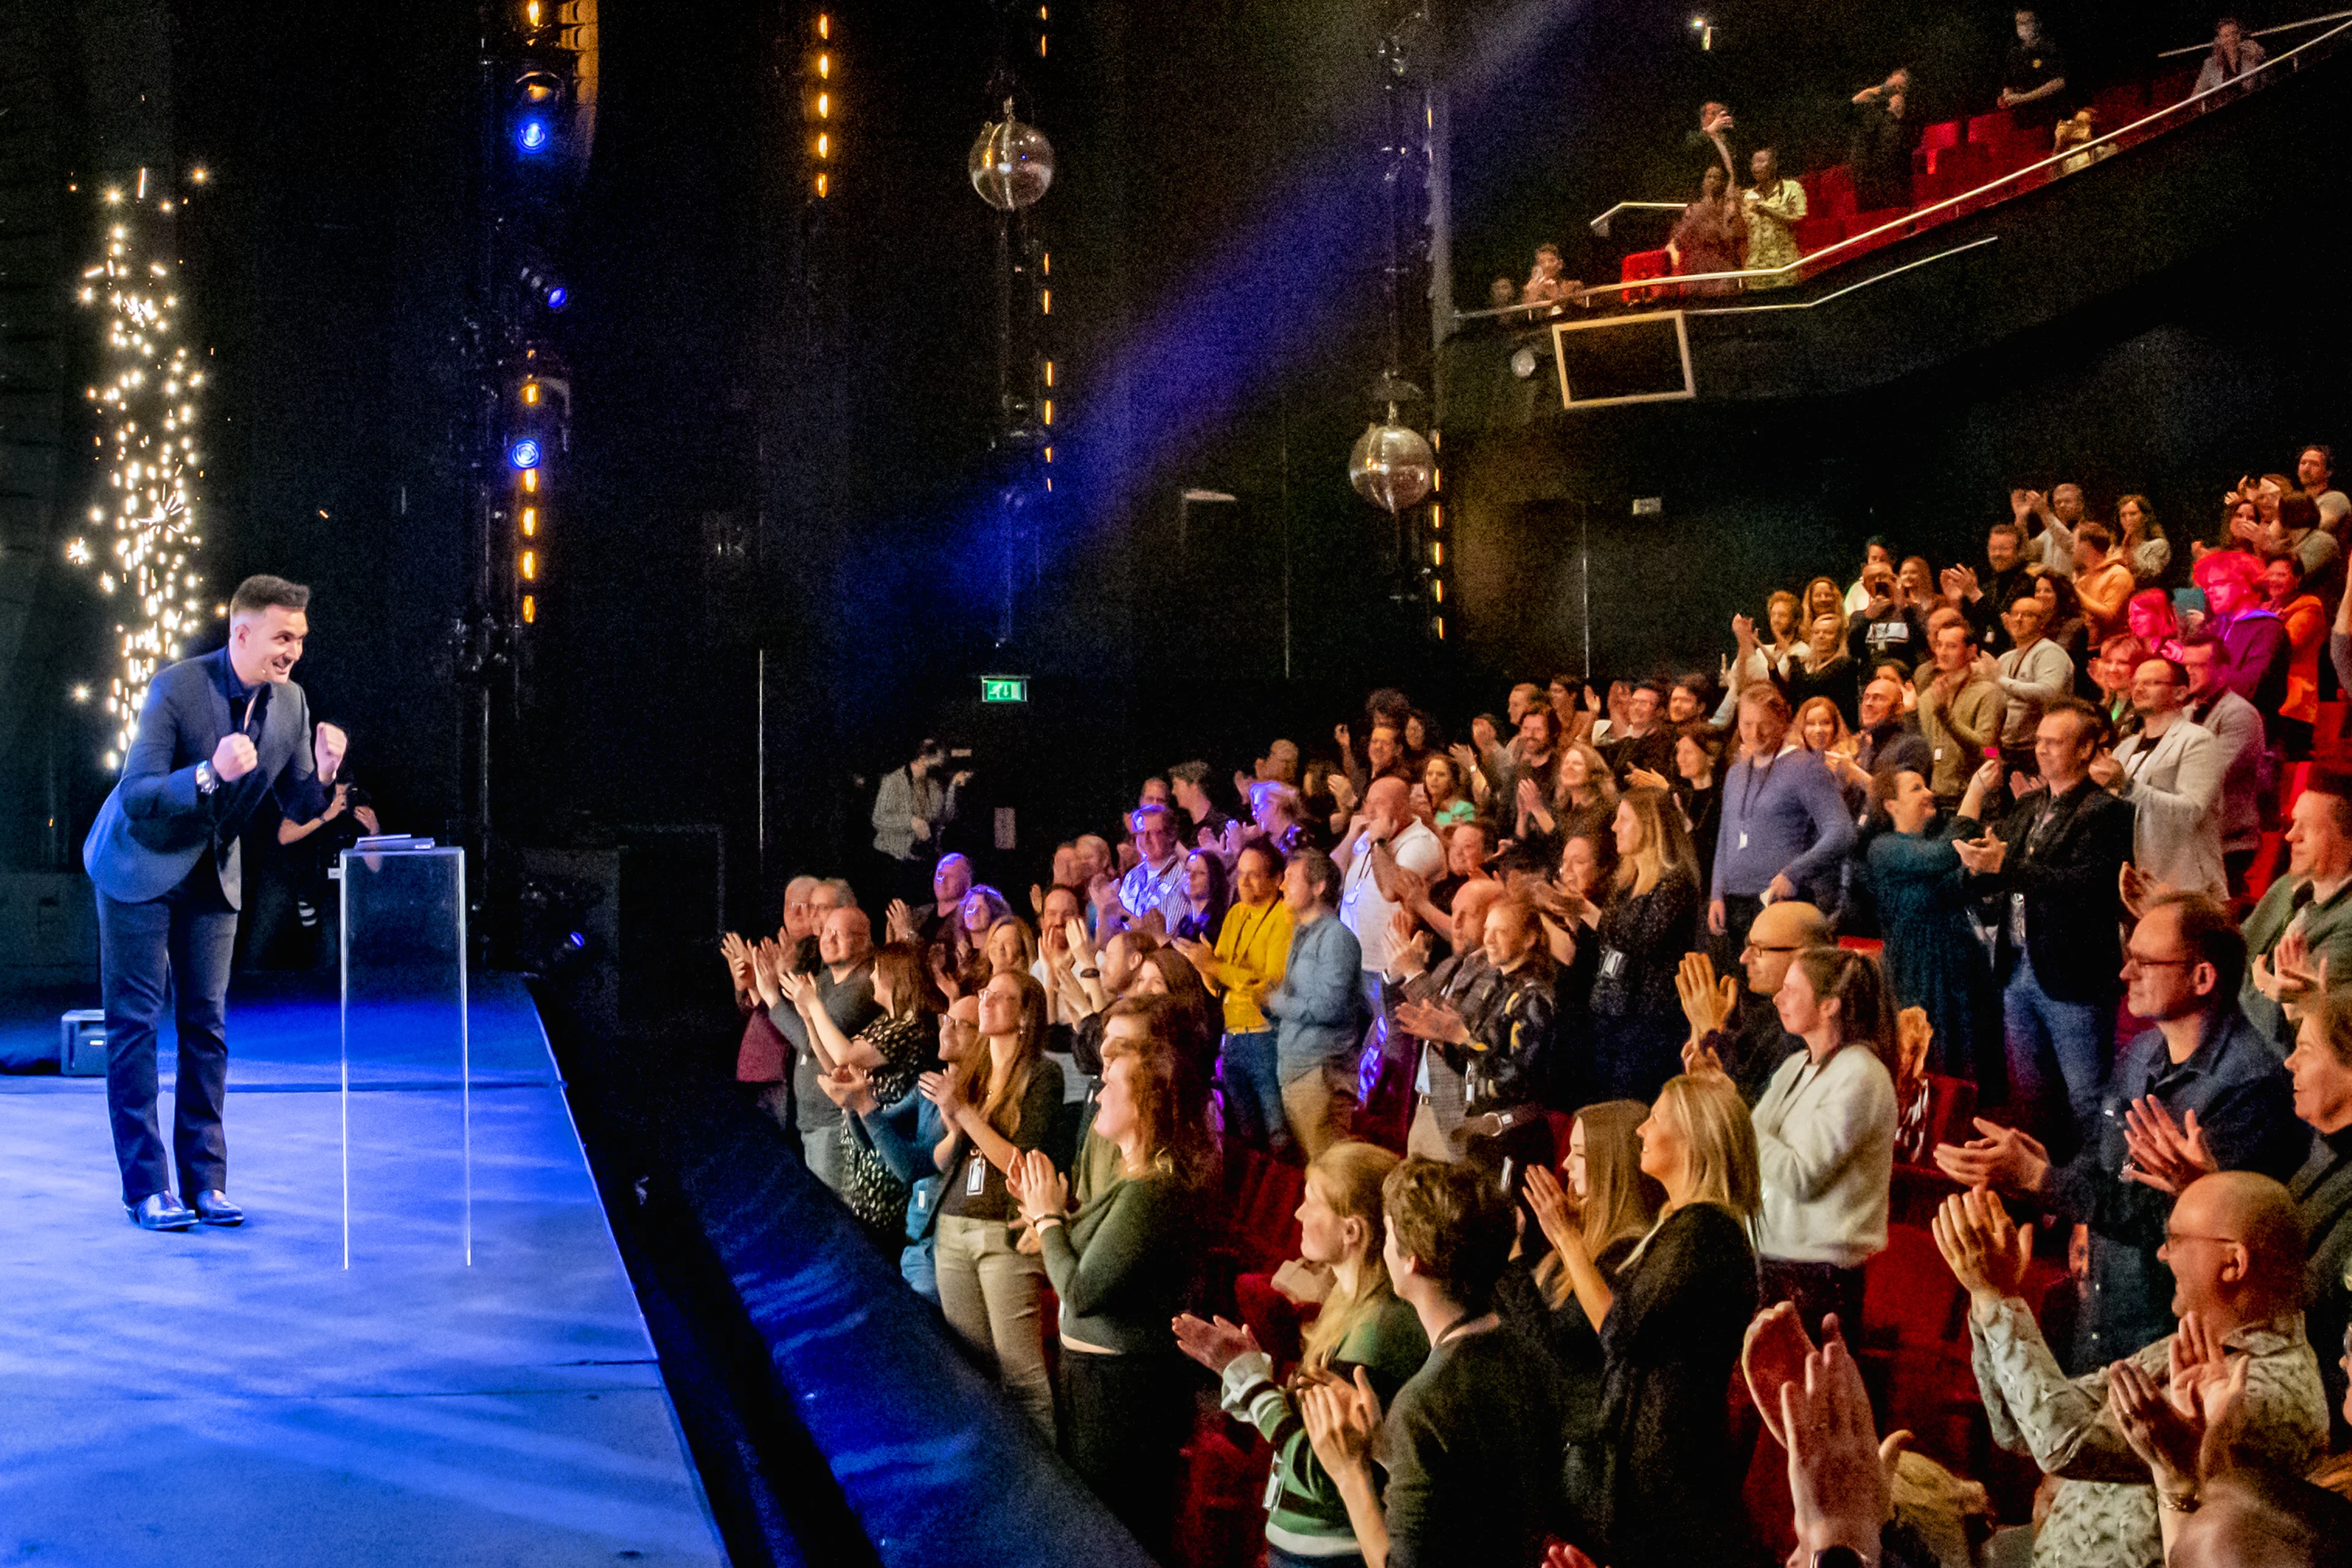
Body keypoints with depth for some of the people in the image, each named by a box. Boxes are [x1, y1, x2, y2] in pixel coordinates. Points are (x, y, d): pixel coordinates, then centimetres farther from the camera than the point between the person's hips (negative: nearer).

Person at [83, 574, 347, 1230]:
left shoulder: (291, 703, -7)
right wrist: (209, 773, -42)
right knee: (136, 1022, -3)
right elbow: (134, 798, -26)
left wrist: (323, 774, -21)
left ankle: (206, 1181, 11)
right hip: (140, 868, -5)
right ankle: (146, 1187, 3)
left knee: (207, 1025, 5)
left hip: (213, 874, 5)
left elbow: (298, 807, 1)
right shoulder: (176, 689, -23)